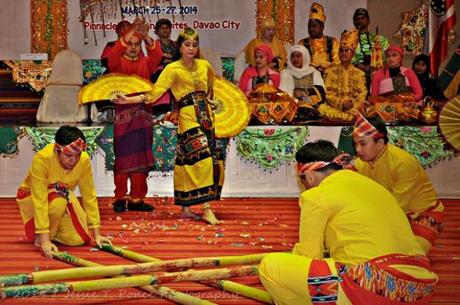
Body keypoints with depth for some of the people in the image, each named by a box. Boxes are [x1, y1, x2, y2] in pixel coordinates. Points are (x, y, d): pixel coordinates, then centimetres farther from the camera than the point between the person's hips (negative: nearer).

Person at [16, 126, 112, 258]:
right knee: (58, 202, -36)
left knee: (79, 239, -15)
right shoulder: (42, 159, -35)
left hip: (64, 197, 4)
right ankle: (39, 237, -9)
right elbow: (40, 200, -38)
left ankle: (54, 230, 16)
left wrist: (97, 235, -17)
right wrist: (45, 241, -42)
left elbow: (90, 196, -16)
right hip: (31, 196, -4)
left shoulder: (84, 160, -23)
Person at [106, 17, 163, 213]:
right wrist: (130, 32, -29)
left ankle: (137, 199, 10)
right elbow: (114, 54, -18)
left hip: (142, 115, 3)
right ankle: (120, 198, 0)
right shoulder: (118, 63, 4)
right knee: (123, 158, -5)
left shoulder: (145, 63, 12)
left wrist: (146, 37, -26)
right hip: (123, 115, -3)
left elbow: (157, 55, -8)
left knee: (141, 159, 5)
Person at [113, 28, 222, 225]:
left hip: (206, 116, 5)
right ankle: (207, 209, -19)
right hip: (188, 118, -5)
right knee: (202, 158, -17)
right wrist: (128, 100, -16)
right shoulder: (173, 69, -3)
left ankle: (185, 209, 11)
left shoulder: (204, 65, 11)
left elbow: (211, 84, 34)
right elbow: (154, 94, -7)